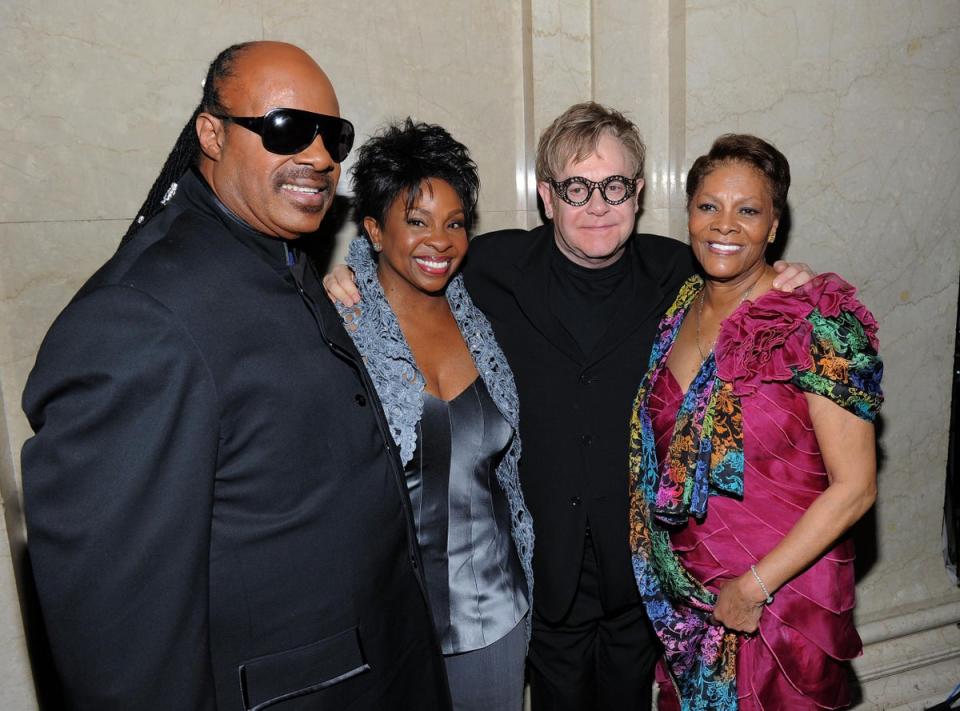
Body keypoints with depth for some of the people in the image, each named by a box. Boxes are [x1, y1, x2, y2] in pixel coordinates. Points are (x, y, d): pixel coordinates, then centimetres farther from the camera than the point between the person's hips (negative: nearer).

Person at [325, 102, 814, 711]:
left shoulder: (678, 272, -4)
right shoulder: (492, 268, -9)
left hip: (641, 558, 2)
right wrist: (351, 283, -11)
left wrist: (784, 283, -5)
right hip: (546, 559, -1)